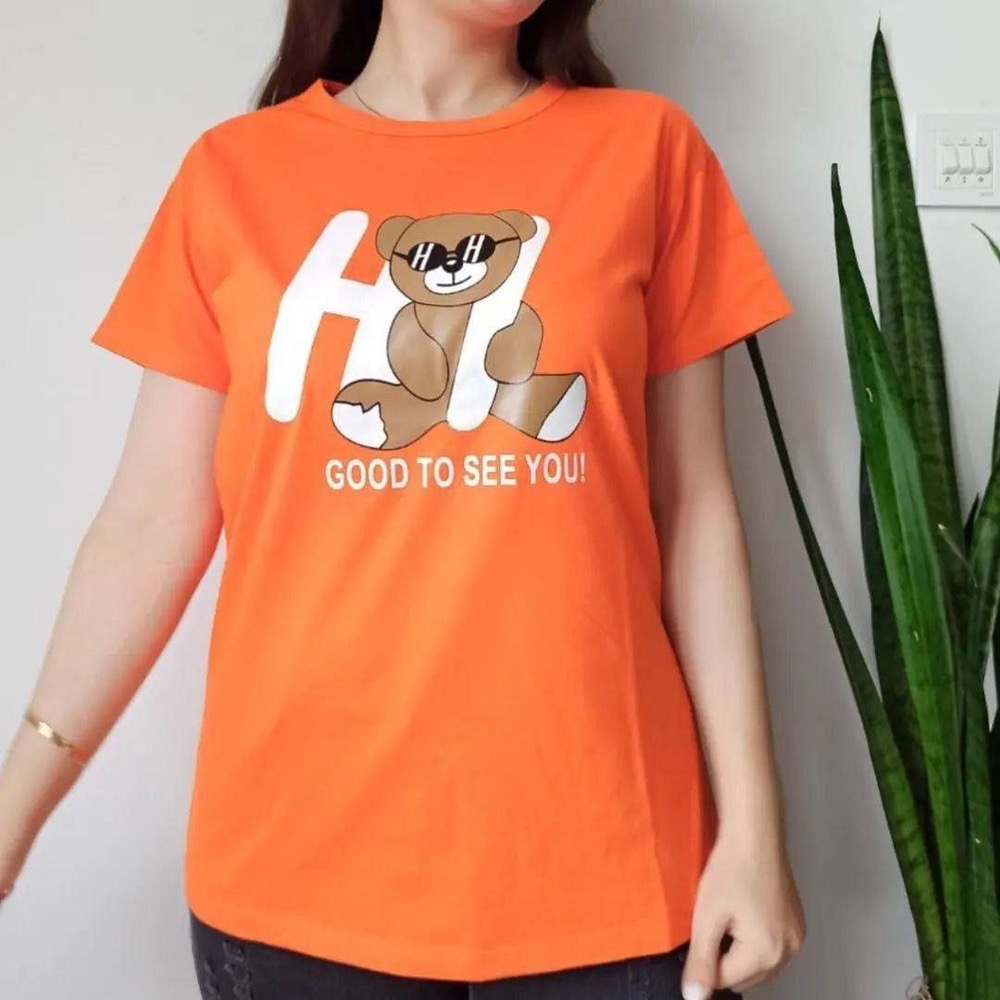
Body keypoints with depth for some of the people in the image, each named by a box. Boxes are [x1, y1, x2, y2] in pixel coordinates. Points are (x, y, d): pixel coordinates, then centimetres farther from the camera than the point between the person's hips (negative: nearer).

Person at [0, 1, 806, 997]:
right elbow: (155, 517, 3)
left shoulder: (645, 147, 1)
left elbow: (693, 508, 1)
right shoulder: (233, 173, 3)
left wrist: (752, 822, -2)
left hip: (600, 851, 0)